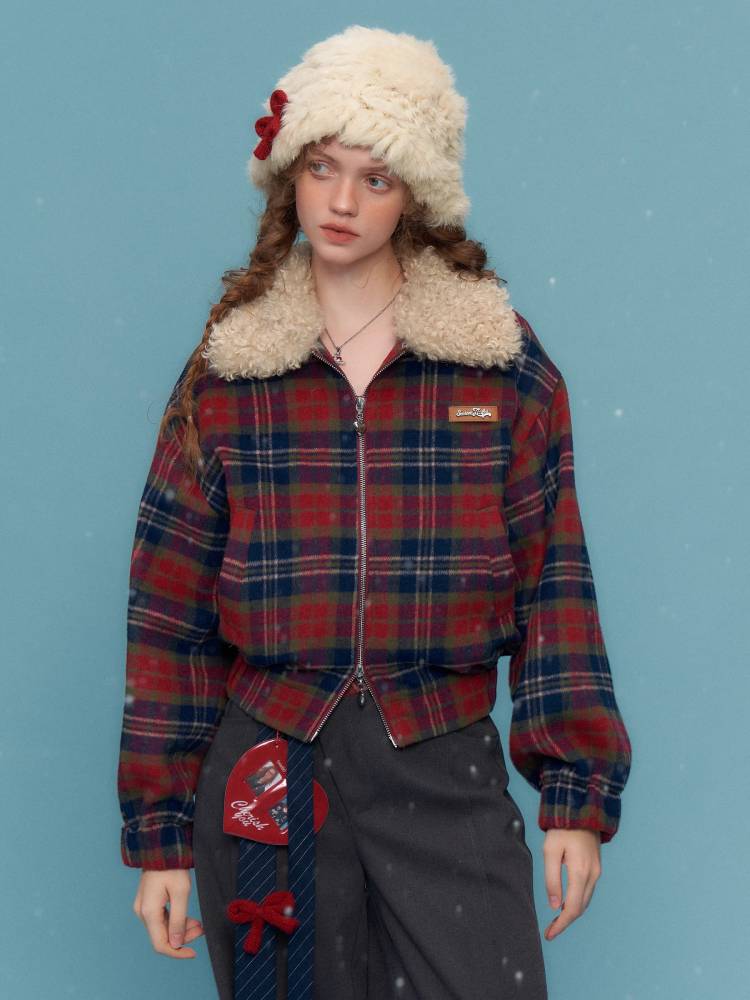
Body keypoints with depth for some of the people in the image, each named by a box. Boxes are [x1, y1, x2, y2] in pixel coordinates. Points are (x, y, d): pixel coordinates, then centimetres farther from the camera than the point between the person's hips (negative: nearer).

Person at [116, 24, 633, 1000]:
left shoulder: (505, 362, 2)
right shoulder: (227, 372, 3)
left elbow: (553, 581, 3)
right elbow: (170, 610, 4)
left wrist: (577, 794, -3)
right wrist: (160, 832, 2)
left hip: (446, 773, 0)